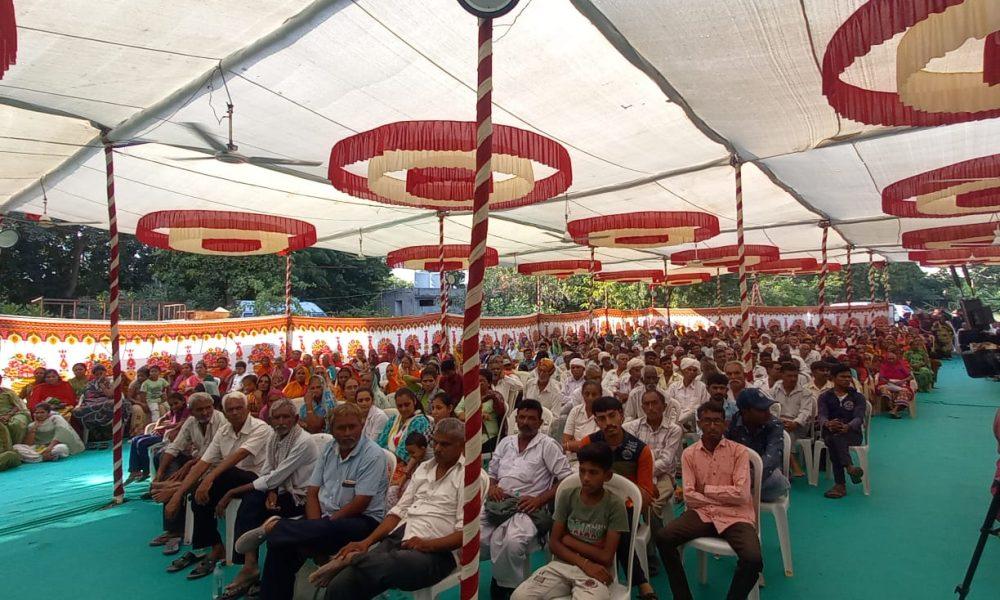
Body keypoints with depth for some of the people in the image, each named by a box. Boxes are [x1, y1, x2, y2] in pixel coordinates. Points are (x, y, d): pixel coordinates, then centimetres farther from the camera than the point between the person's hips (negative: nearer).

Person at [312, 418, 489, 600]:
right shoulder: (424, 468, 19)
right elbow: (399, 511, 15)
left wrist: (428, 544, -21)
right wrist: (367, 541, 2)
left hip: (436, 551, -5)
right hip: (399, 539, 5)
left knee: (379, 566, -35)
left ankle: (353, 559, -10)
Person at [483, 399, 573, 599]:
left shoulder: (548, 445, 2)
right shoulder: (505, 442, 19)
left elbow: (567, 480, -3)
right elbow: (491, 473, 25)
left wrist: (539, 500, -12)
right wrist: (492, 487, 1)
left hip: (527, 507, -5)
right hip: (498, 504, 5)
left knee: (512, 542, -36)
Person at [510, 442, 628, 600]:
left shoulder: (615, 505, -7)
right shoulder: (567, 497, 1)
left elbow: (606, 557, -9)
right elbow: (554, 543, 1)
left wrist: (570, 541, -4)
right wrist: (584, 563, -13)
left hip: (595, 571, -3)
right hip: (562, 565, 3)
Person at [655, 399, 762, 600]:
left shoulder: (739, 451, -2)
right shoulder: (689, 454, 3)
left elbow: (740, 494, -12)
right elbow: (689, 497, -5)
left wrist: (705, 489, -5)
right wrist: (726, 497, -11)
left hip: (734, 516, -2)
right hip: (702, 513, 2)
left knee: (753, 560, -29)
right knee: (662, 538, -20)